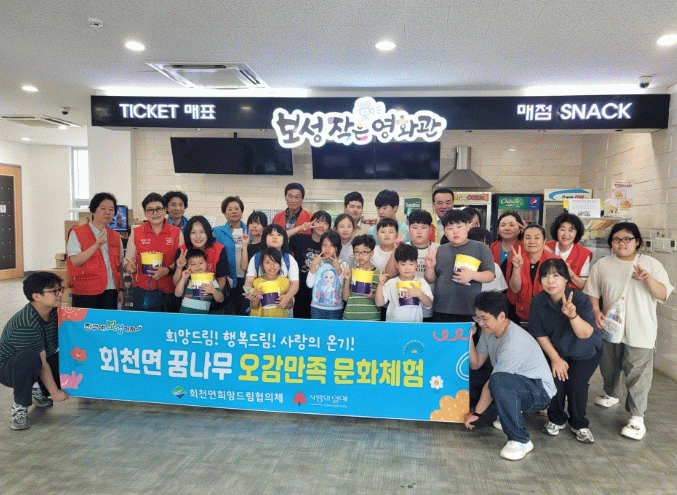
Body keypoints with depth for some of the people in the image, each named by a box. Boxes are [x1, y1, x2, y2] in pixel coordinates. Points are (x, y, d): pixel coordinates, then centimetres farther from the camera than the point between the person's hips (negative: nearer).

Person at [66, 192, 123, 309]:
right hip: (86, 292, -4)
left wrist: (120, 289, 8)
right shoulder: (77, 233, 0)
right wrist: (96, 246, -20)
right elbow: (75, 261, -11)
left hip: (110, 291, 4)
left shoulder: (115, 236, 14)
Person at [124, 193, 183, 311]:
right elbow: (128, 259, 13)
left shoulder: (177, 233, 6)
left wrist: (168, 270, -13)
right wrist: (129, 266, -10)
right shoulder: (136, 233, 9)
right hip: (143, 289, 1)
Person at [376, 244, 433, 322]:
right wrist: (380, 285, -9)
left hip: (416, 321, 1)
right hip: (393, 322, -1)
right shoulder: (390, 283, 4)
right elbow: (379, 303, 1)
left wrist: (418, 294, -17)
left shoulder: (421, 282, 7)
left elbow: (429, 305, 1)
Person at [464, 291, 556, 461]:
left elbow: (495, 383, -25)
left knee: (499, 382, -37)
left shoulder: (514, 342, -29)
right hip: (513, 386, 9)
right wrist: (469, 339, -13)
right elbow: (475, 365, 2)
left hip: (540, 392, -9)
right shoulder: (488, 331, -2)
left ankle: (520, 441, -22)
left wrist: (476, 413, -16)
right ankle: (510, 414, 20)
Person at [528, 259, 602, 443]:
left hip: (585, 353, -2)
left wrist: (573, 315, -52)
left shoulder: (579, 299, -25)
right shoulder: (538, 301, -17)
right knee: (556, 381, -16)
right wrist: (555, 358, -8)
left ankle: (579, 425, 9)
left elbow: (586, 334, -34)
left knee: (576, 384, -18)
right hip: (556, 351, 2)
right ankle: (556, 420, 12)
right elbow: (540, 334, -7)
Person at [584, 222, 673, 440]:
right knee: (609, 366, 19)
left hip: (640, 332, -2)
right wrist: (596, 311, -12)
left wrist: (648, 279, -22)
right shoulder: (602, 265, 3)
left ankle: (637, 417, 6)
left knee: (638, 373, -3)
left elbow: (663, 295, -5)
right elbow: (592, 293, 5)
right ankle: (611, 394, 45)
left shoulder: (651, 264, 0)